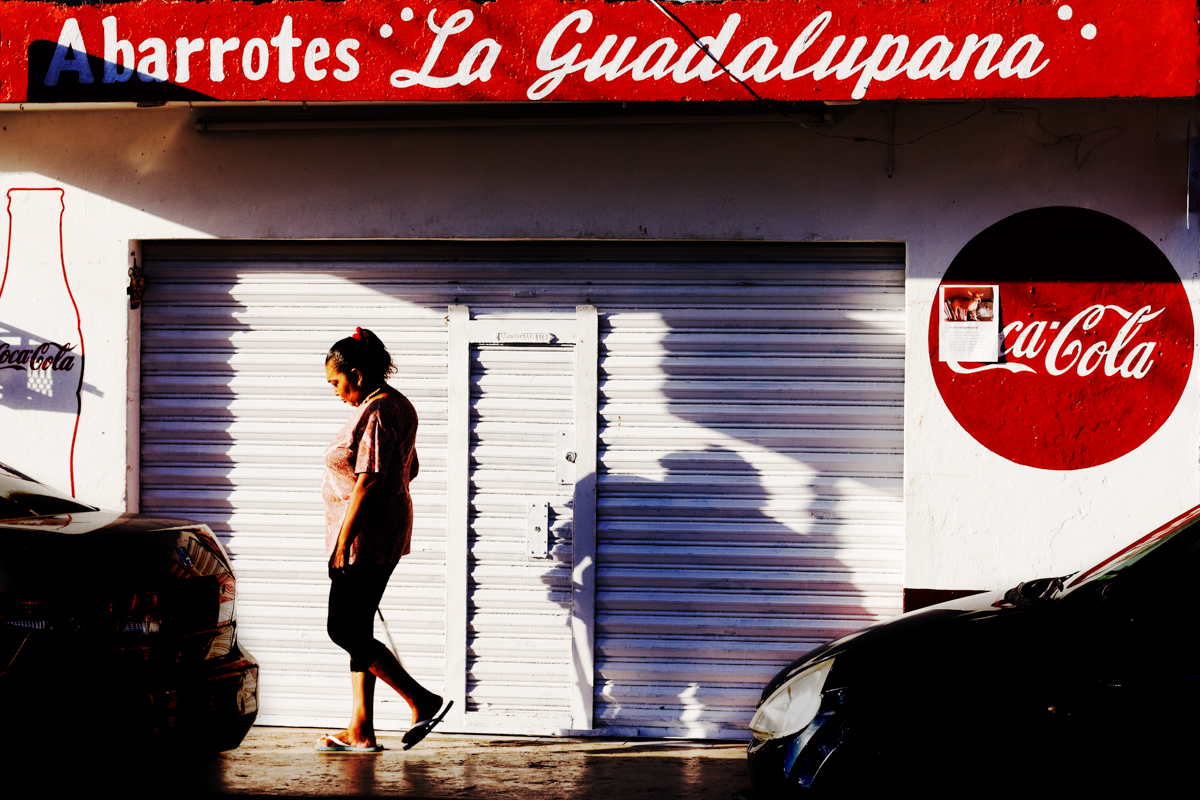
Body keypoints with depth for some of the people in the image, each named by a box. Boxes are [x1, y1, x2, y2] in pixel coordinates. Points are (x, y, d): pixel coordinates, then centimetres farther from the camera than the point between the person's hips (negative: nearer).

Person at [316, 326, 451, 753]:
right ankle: (360, 731, 13)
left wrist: (344, 541, -21)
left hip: (366, 536, -11)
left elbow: (368, 480, -23)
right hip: (389, 532, 11)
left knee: (345, 631, -6)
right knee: (357, 630, 11)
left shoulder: (374, 413, -18)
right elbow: (409, 469, 23)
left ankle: (423, 702, -6)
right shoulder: (398, 406, 14)